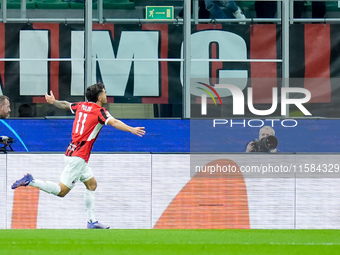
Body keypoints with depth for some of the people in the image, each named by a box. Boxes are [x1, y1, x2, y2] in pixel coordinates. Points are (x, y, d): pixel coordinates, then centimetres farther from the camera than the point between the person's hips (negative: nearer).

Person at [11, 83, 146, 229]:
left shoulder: (81, 106, 11)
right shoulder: (99, 111, -11)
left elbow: (65, 105, 29)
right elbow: (114, 123, -28)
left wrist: (53, 101, 47)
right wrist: (132, 130, -39)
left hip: (72, 151, 10)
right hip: (78, 157, -10)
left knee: (91, 184, 16)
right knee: (62, 191, -8)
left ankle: (92, 221, 15)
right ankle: (30, 181, -12)